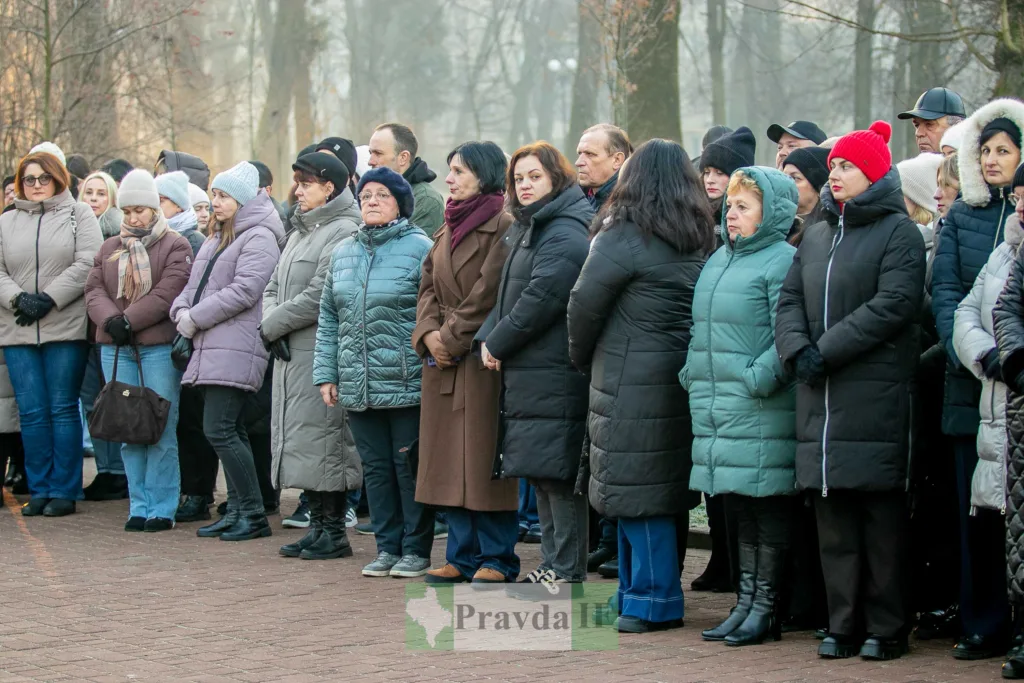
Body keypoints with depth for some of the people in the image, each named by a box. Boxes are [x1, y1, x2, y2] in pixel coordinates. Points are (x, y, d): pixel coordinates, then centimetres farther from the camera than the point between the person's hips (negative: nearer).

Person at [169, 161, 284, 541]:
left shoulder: (259, 238, -8)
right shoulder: (217, 238, 21)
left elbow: (244, 291, -17)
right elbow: (195, 283, 21)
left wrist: (195, 318, -13)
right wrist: (182, 310, -1)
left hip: (236, 349, -9)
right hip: (211, 348, 9)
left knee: (220, 430, -13)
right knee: (230, 431, 11)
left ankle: (254, 514, -8)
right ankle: (237, 510, 15)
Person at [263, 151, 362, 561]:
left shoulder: (343, 232, -11)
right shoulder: (299, 232, 19)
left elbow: (318, 297, -18)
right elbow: (274, 288, 19)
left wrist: (272, 325, -9)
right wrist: (272, 329, 0)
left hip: (320, 355, -9)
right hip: (290, 353, 9)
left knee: (321, 438, -8)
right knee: (296, 437, 10)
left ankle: (334, 531, -2)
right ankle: (318, 525, 16)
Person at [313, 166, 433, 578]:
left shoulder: (420, 248, -5)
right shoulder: (343, 253, 13)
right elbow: (328, 319, 15)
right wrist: (325, 373, 9)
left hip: (407, 384, -5)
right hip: (358, 386, 5)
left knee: (410, 465, 1)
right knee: (375, 466, 10)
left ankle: (416, 549, 10)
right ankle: (387, 547, 18)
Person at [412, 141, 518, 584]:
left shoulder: (503, 227, -9)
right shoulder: (448, 228, 17)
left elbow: (489, 293, -15)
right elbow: (428, 286, 14)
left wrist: (452, 337, -13)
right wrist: (428, 334, -3)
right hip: (444, 364, 8)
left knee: (485, 458, -5)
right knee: (450, 461, 8)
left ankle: (497, 559, 2)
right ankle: (463, 556, 15)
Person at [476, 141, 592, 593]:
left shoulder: (565, 235, -12)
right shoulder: (525, 229, 19)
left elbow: (540, 300, -19)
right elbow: (508, 296, 22)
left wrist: (498, 342, -10)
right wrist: (487, 337, 5)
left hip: (554, 374, -10)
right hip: (525, 370, 10)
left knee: (557, 472, -8)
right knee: (539, 472, 13)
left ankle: (567, 572, -4)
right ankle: (553, 562, 20)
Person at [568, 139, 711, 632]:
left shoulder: (625, 236, -10)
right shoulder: (700, 240, 10)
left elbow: (585, 302, -10)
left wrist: (582, 357, 7)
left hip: (632, 382, -8)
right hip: (679, 375, 8)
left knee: (635, 487, -3)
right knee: (662, 488, 12)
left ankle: (652, 602, -2)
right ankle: (637, 593, 19)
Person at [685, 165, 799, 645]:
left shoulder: (782, 262, -9)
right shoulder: (719, 259, 18)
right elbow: (702, 328, 25)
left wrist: (757, 379, -20)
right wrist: (692, 373, 14)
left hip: (762, 411, -8)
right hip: (716, 408, 8)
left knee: (767, 506, -2)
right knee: (739, 509, 12)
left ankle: (765, 607, 5)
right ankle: (746, 603, 18)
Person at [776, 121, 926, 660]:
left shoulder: (898, 232, -2)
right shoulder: (817, 236, 19)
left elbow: (893, 305, -13)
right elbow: (790, 300, 13)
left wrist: (826, 351, -16)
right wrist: (796, 350, -7)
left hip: (876, 394, -6)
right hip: (819, 396, 6)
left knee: (881, 515, -3)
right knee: (833, 518, 6)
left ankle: (885, 628, 3)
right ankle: (844, 625, 11)